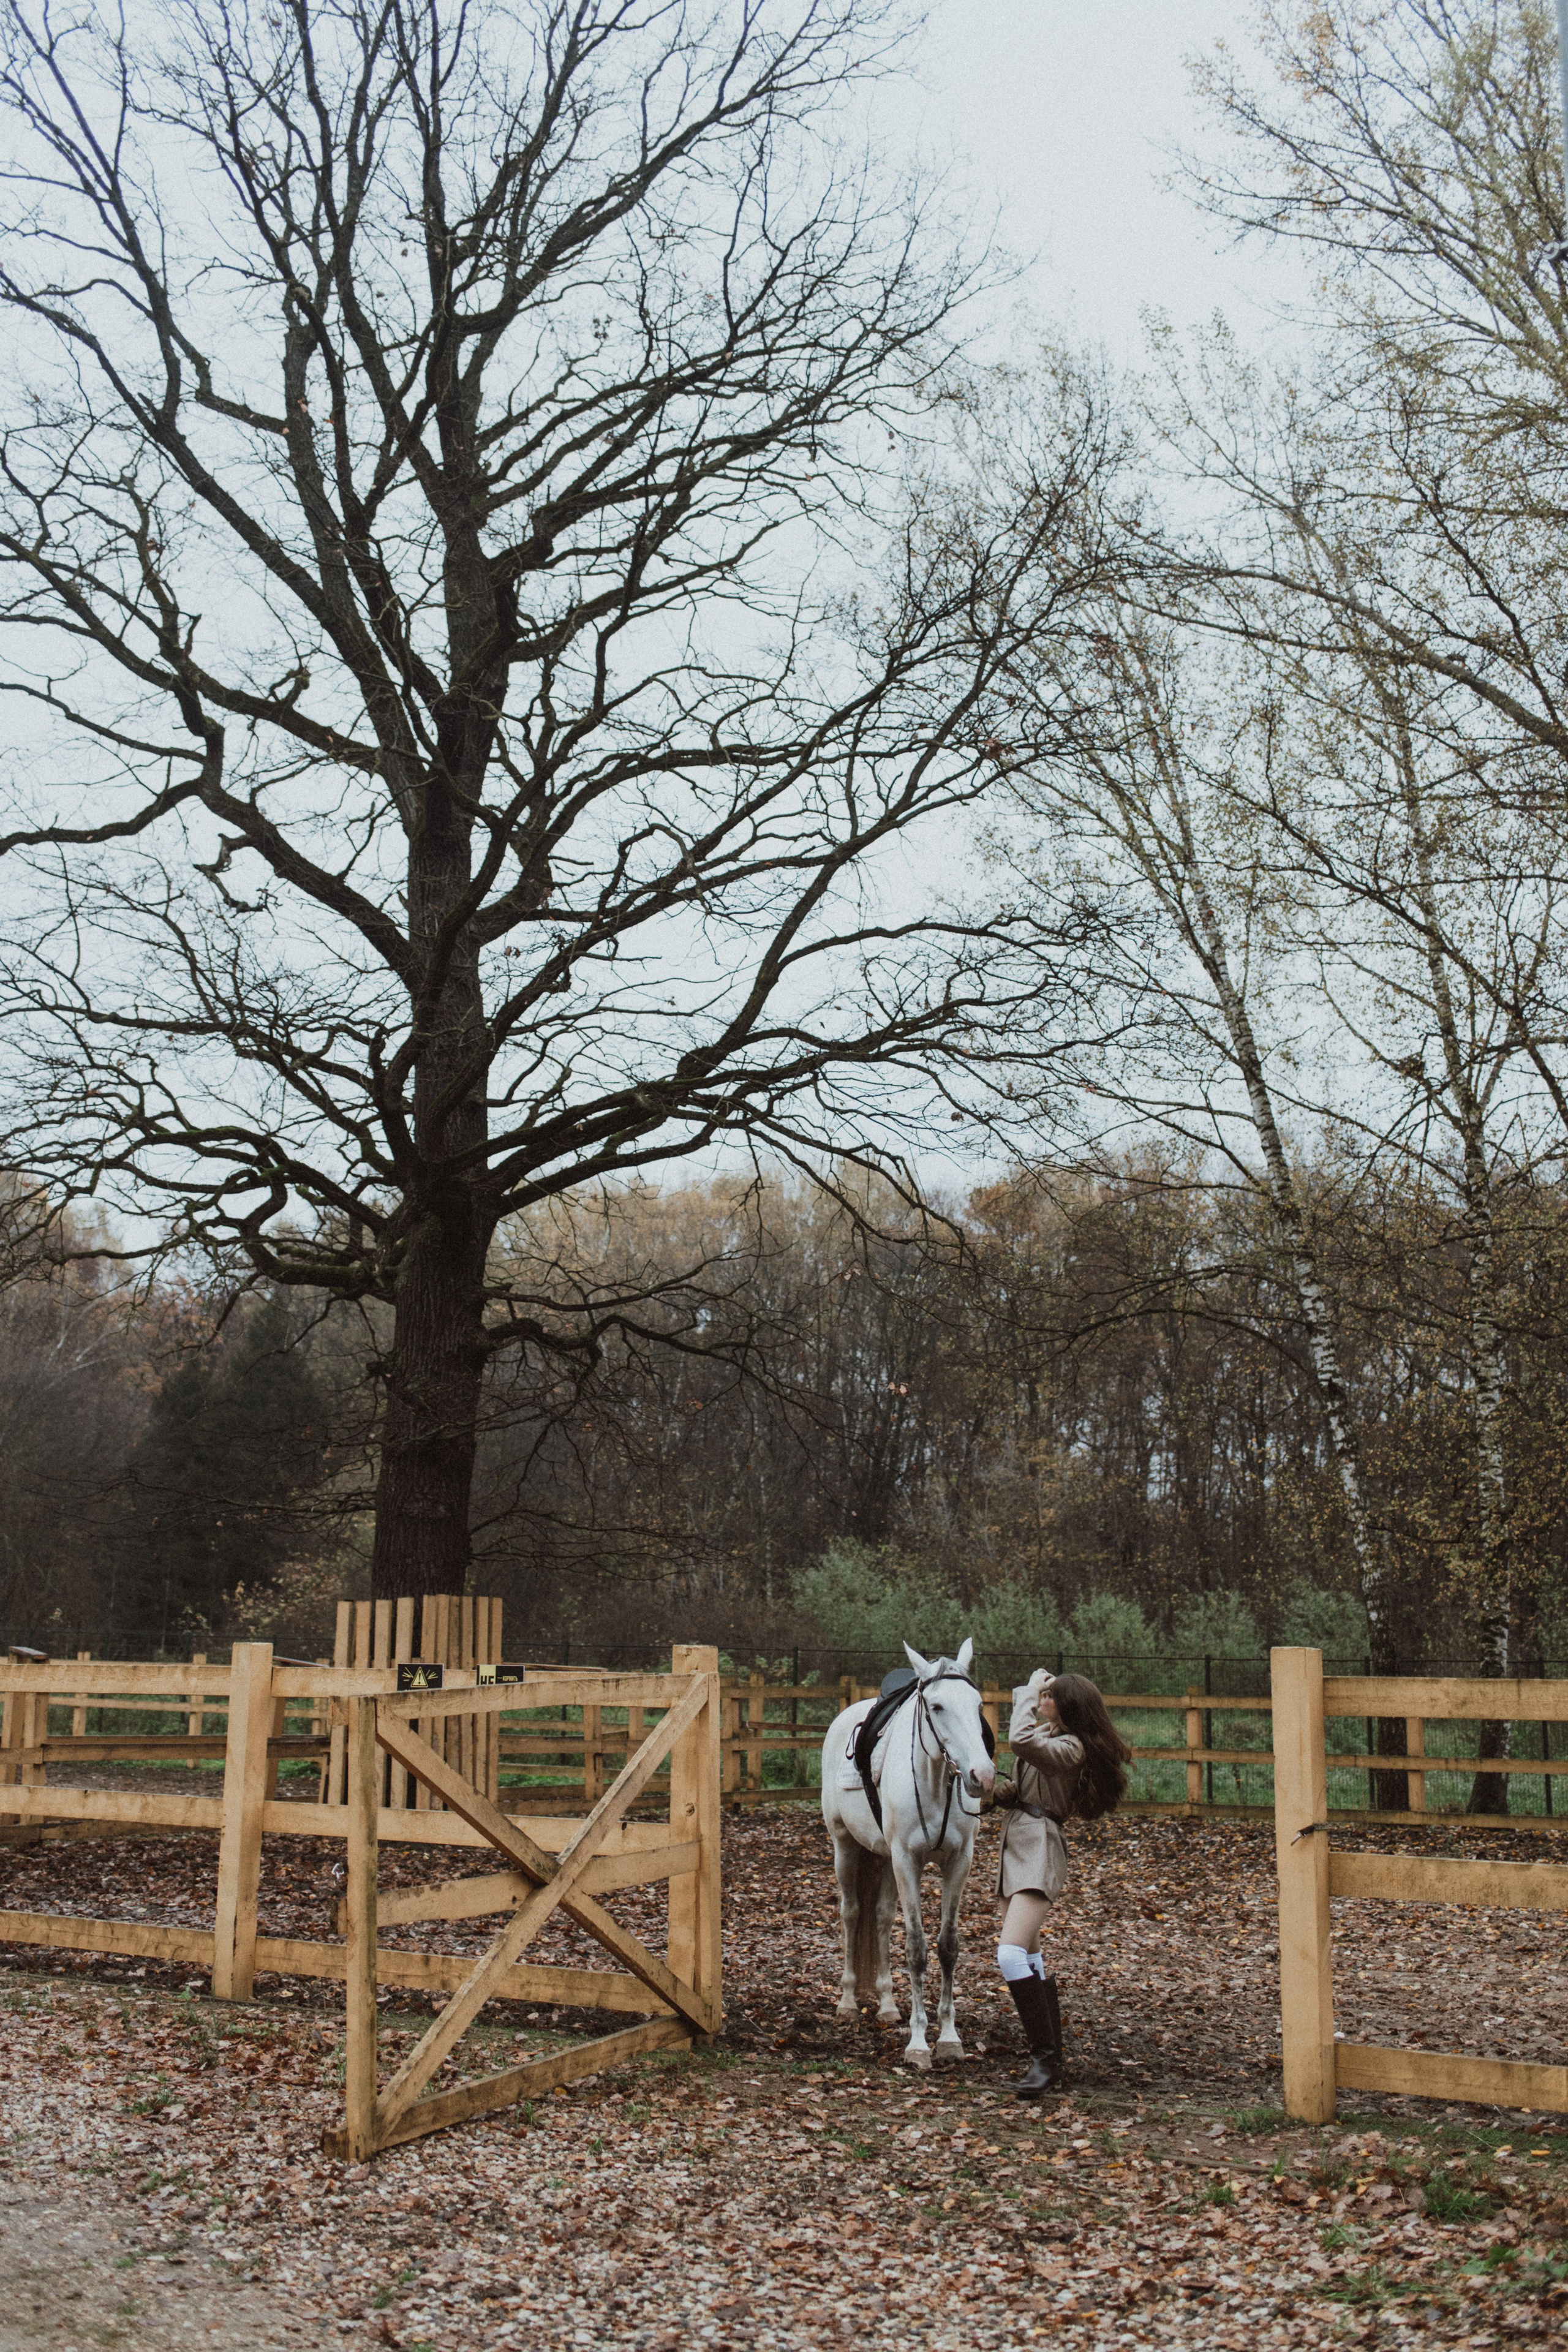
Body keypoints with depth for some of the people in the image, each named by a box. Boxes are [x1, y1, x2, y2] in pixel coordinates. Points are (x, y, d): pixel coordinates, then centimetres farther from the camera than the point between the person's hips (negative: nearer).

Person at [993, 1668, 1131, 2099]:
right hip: (1016, 1843, 11)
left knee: (1011, 1954, -22)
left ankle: (1045, 2059, -19)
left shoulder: (1069, 1747, -15)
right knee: (1029, 1958, 14)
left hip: (1039, 1850, -11)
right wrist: (1030, 1689, 14)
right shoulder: (1050, 1733, 15)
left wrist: (1031, 1692, -20)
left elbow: (1021, 1740, -32)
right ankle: (1050, 2057, 20)